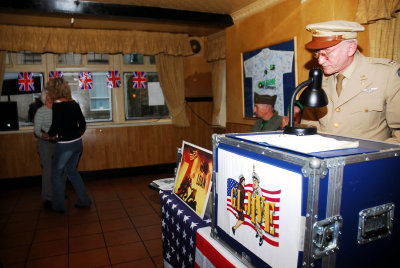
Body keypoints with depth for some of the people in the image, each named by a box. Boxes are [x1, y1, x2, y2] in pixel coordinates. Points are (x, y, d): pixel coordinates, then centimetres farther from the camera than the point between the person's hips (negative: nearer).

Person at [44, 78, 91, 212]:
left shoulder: (57, 105, -15)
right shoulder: (73, 103, 5)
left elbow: (55, 126, -19)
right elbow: (82, 123, 9)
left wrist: (50, 135, 0)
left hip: (65, 144, -7)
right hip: (77, 142, 7)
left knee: (56, 173, 12)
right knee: (72, 170, 22)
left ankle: (59, 205, 20)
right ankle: (84, 200, 26)